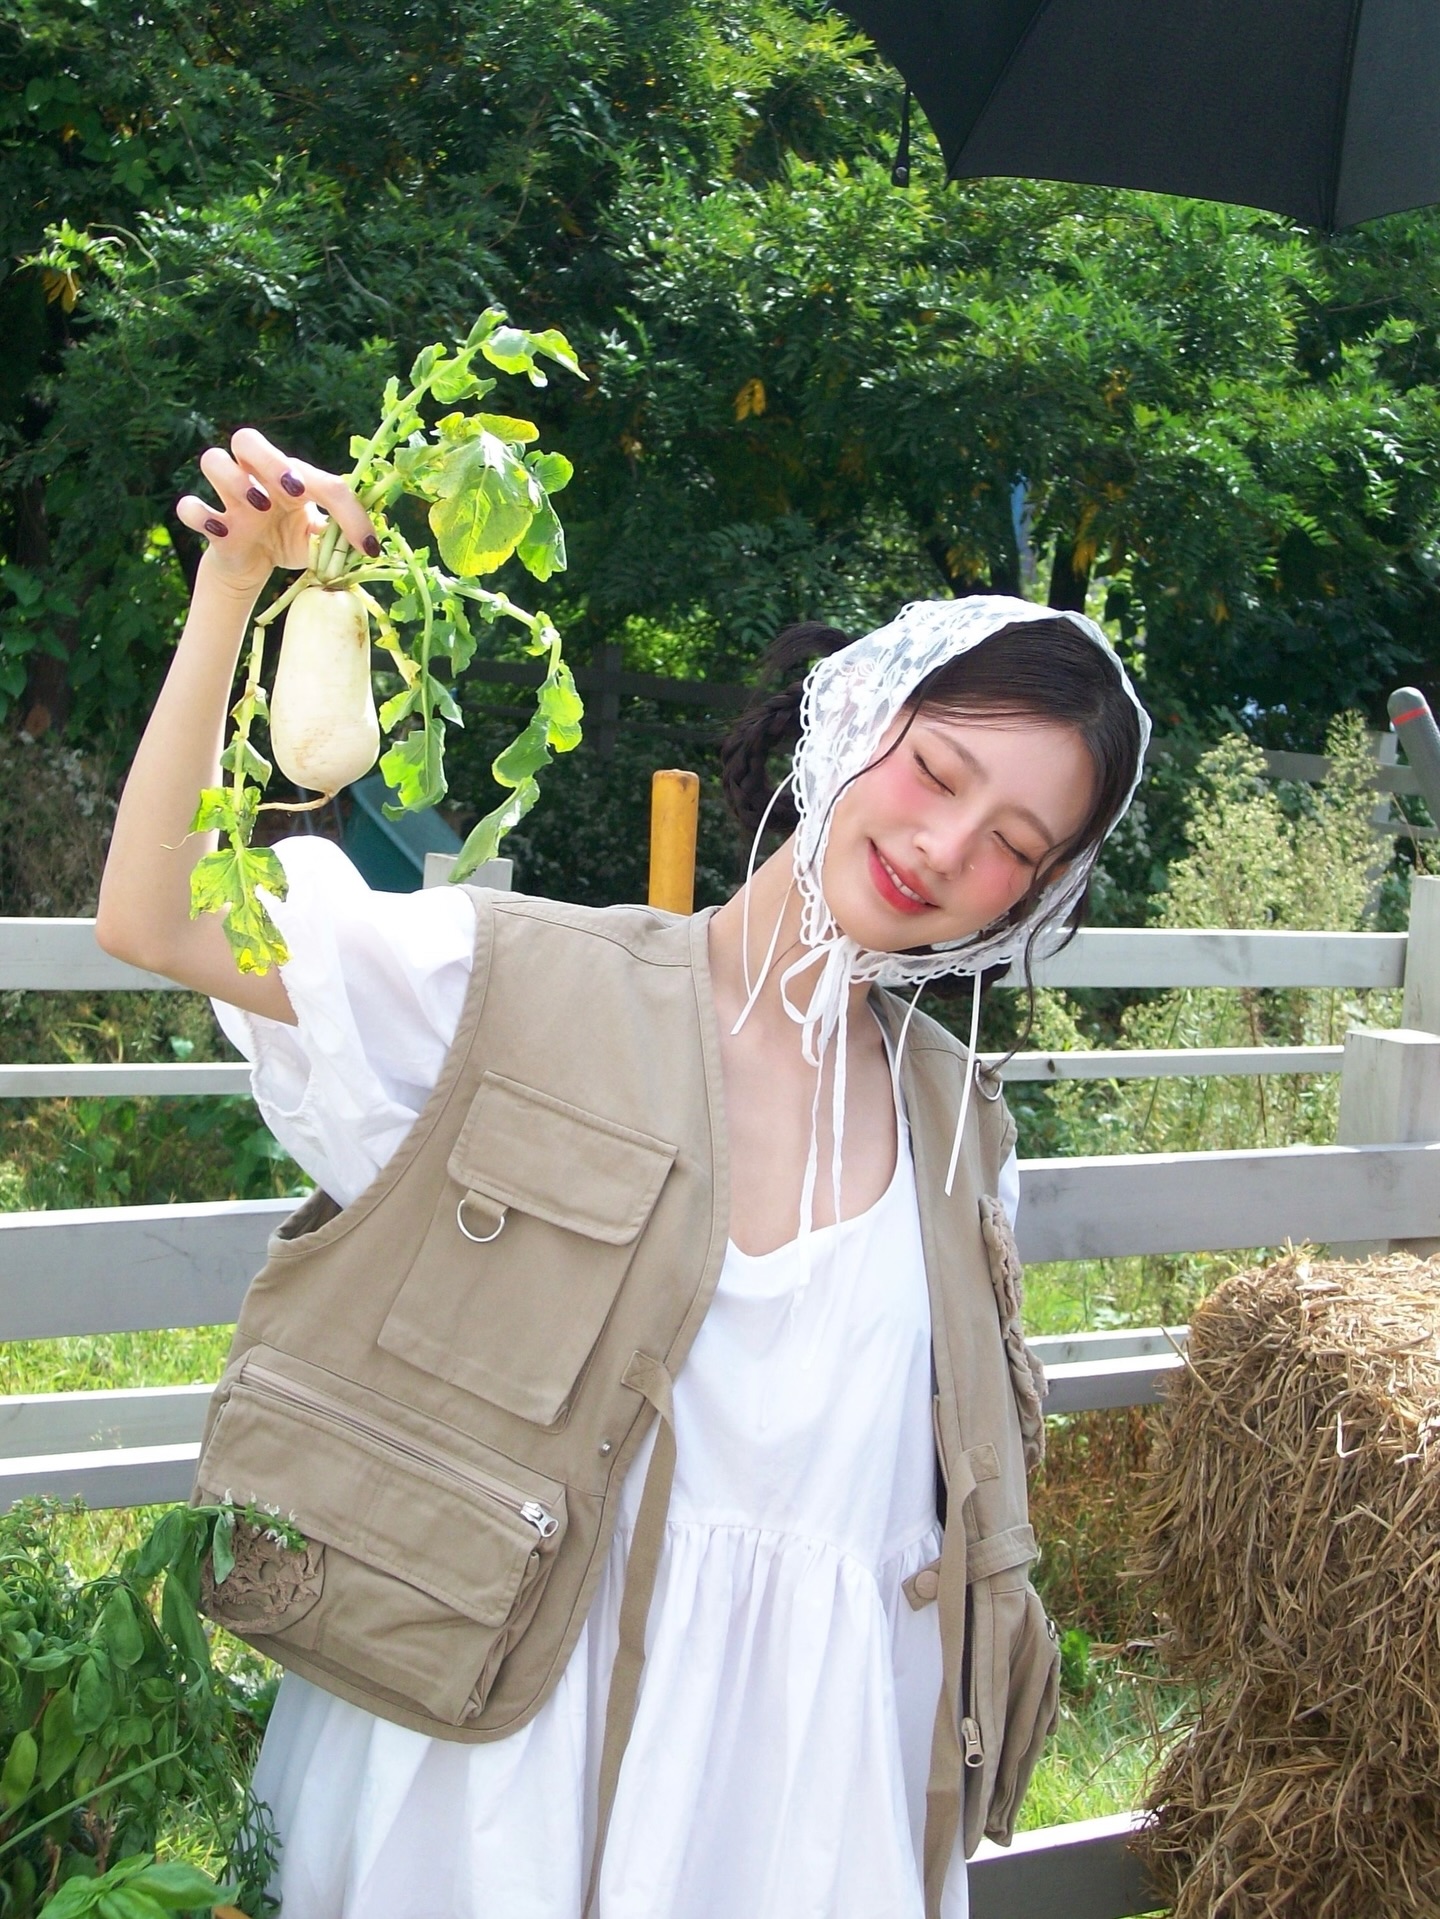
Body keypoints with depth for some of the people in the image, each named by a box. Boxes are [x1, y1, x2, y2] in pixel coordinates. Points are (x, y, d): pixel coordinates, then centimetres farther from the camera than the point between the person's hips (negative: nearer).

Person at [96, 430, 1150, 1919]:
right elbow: (154, 916, -13)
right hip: (512, 1735, -2)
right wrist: (234, 594, -22)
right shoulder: (547, 988, -8)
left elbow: (955, 1503, 11)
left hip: (814, 1751, 3)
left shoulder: (956, 1126, 3)